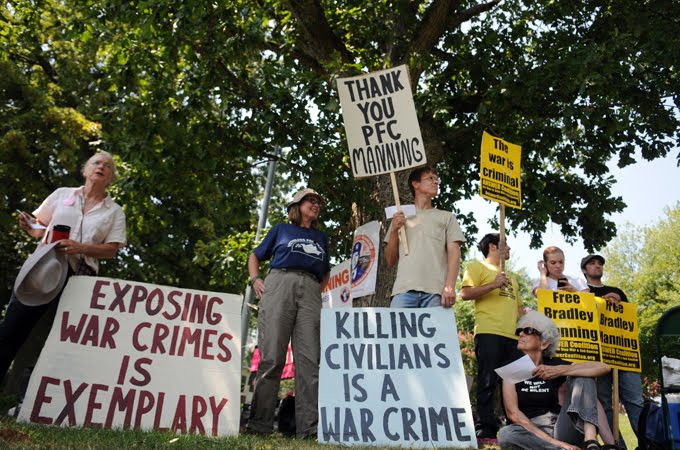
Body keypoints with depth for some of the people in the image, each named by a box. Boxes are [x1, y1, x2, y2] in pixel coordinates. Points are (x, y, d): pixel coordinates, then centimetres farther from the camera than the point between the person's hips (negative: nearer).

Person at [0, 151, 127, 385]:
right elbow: (39, 227, 16)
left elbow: (111, 249, 0)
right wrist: (29, 226, -7)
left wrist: (80, 248, -16)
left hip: (79, 276, -1)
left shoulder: (115, 211, 9)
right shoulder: (62, 194, 13)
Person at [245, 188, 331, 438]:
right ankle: (260, 423, -6)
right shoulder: (281, 229, 22)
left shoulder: (321, 237, 30)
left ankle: (309, 426, -10)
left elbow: (326, 272, 36)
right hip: (280, 284, -3)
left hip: (310, 292, 3)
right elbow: (255, 256, 23)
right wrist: (255, 280, 4)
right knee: (271, 357, -10)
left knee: (309, 359, -8)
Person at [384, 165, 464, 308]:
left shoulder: (446, 217, 20)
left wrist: (450, 286, -9)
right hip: (404, 290, 1)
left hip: (435, 292, -1)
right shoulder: (399, 218, 22)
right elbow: (390, 261, 18)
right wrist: (394, 230, 4)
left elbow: (454, 253, 7)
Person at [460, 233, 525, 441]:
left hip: (513, 336, 7)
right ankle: (486, 429, -5)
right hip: (489, 333, -7)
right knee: (488, 383, -8)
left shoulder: (511, 278, 31)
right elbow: (465, 293, -6)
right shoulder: (477, 267, 8)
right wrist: (493, 285, -15)